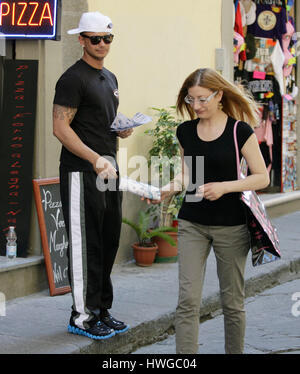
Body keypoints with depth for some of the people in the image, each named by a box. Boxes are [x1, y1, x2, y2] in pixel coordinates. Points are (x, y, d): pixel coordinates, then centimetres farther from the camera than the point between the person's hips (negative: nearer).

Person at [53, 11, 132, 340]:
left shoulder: (110, 78, 18)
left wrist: (122, 129, 7)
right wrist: (96, 159, -23)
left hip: (109, 171, 9)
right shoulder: (73, 78, -10)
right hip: (81, 174, -9)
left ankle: (101, 310, 22)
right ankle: (82, 316, 3)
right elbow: (61, 128, -16)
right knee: (85, 246, -5)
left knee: (108, 243, 12)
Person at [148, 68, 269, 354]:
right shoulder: (185, 131, 6)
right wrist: (167, 189, -4)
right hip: (192, 224, 3)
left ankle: (235, 351, 25)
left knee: (232, 301, 8)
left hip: (231, 225, -3)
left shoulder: (240, 131, -7)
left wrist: (223, 187, -19)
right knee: (188, 299, -6)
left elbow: (262, 178, -6)